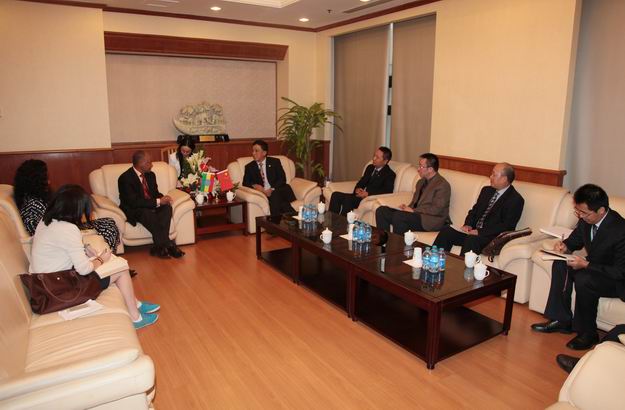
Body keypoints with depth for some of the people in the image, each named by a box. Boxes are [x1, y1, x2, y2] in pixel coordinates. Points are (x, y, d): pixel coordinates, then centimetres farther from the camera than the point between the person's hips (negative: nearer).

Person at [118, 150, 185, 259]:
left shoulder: (150, 175, 7)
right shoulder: (125, 178, -17)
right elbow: (134, 202, -24)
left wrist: (163, 198, -11)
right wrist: (158, 202, -27)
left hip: (151, 207, 6)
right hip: (133, 210, -6)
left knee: (167, 207, -25)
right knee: (148, 213, -38)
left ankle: (159, 247, -31)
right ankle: (169, 245, -29)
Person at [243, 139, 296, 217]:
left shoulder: (275, 162, 11)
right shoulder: (249, 167, 16)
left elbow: (282, 179, 1)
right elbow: (245, 183, 11)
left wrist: (272, 189, -17)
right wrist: (254, 185, -12)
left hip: (277, 190, 0)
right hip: (263, 193, 0)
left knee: (286, 188, -35)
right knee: (275, 196, -35)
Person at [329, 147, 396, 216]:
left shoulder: (390, 174, -3)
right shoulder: (370, 167, 19)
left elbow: (387, 191, -17)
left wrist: (368, 193, -24)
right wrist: (357, 189, -4)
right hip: (361, 195, 8)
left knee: (348, 199, -33)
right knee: (335, 195, -13)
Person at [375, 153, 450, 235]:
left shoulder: (442, 185, -8)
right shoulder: (420, 182, 19)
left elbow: (436, 209, -17)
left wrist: (413, 210, -16)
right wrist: (407, 208, 0)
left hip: (432, 220, -8)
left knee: (398, 216, -34)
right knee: (381, 210, -8)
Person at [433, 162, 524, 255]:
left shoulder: (516, 200, -7)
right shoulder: (486, 190, 16)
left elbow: (506, 226, -14)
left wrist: (480, 232, -20)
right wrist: (468, 225, -2)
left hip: (492, 237, -7)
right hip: (474, 231, 7)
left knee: (471, 240, -38)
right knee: (446, 231, -16)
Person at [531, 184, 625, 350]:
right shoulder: (586, 220, -10)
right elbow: (576, 239, 11)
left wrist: (586, 265, -32)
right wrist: (565, 246, -12)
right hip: (594, 266, 8)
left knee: (583, 279, -32)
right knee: (560, 265, -10)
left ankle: (587, 333, -11)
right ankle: (561, 320, -2)